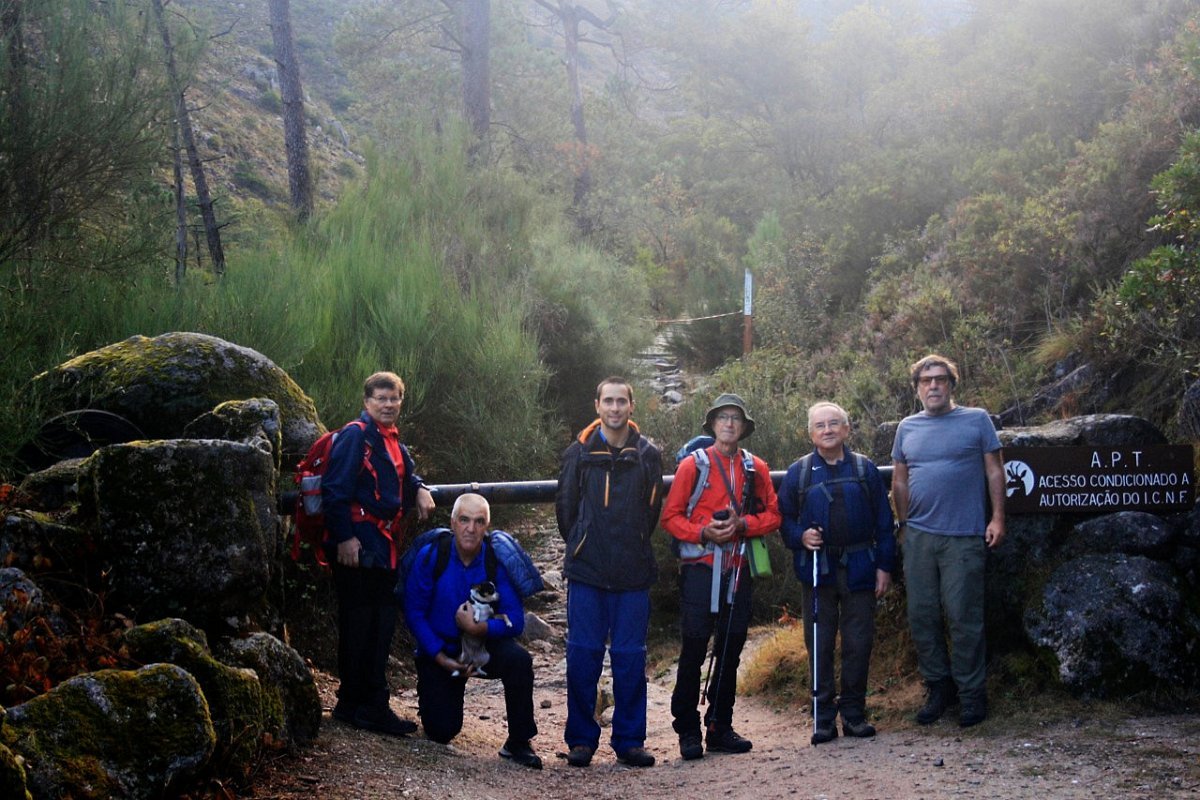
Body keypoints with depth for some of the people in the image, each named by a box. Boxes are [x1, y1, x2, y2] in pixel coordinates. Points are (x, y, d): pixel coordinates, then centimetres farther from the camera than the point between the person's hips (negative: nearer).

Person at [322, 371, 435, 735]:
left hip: (385, 548, 9)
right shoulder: (355, 435, -10)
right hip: (357, 548, -9)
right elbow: (335, 489, -16)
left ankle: (374, 705, 19)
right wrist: (345, 537, -21)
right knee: (357, 625, -3)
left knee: (382, 625, 12)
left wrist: (420, 490, 7)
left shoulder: (393, 441, 17)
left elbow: (407, 475, 30)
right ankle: (351, 704, 7)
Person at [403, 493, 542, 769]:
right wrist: (441, 658, -16)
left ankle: (518, 743, -14)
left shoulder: (497, 560, -14)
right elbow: (413, 612, -10)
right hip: (440, 650, 0)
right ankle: (431, 696, 28)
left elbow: (516, 621, -15)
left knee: (519, 659, -31)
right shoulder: (431, 556, -14)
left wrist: (478, 628, -31)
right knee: (442, 731, -11)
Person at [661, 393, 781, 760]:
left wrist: (741, 524, -9)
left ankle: (720, 728, 19)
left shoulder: (756, 468, 10)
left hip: (738, 570, 4)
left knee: (730, 650, 9)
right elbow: (670, 516, -1)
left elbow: (772, 514, 8)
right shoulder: (693, 465, -1)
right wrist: (703, 532, -17)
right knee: (693, 650, -3)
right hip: (699, 568, -4)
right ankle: (688, 732, 4)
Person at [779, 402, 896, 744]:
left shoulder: (865, 469, 6)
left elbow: (883, 521, 6)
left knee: (859, 642, 2)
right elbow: (784, 518, 9)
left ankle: (854, 712, 15)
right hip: (816, 569, 0)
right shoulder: (798, 472, 6)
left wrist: (884, 566, 0)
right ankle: (823, 717, 10)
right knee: (819, 643, 3)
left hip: (859, 568, 0)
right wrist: (800, 536, -12)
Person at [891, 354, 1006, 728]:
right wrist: (904, 524, 13)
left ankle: (971, 693, 7)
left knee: (963, 618, -3)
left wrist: (997, 518, -5)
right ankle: (938, 687, 18)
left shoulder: (977, 420, 4)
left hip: (964, 536, -4)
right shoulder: (907, 428, 13)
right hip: (919, 536, 4)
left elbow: (994, 471, 3)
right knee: (921, 616, 6)